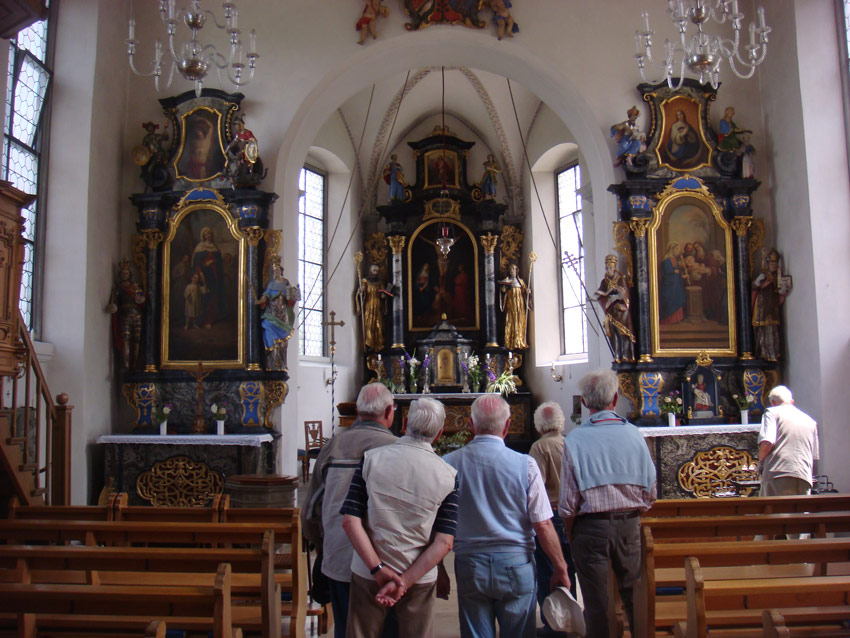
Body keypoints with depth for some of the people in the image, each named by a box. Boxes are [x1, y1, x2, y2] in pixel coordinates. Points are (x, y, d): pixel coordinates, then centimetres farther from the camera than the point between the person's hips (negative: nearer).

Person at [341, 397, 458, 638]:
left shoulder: (371, 458, -8)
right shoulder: (448, 475, -8)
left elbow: (350, 521, -12)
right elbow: (444, 542, -13)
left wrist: (378, 570, -13)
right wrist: (405, 581, -13)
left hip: (367, 575, 0)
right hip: (419, 580, 0)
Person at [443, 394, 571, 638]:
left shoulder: (448, 463, -6)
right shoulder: (525, 465, -11)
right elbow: (543, 526, -9)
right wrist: (561, 569, 4)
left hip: (469, 565, 1)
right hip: (515, 563, -1)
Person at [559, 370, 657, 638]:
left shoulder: (574, 440, -12)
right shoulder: (634, 434, -4)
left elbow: (569, 501, -10)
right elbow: (650, 493, 3)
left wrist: (569, 534, 5)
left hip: (591, 526, -2)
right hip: (630, 525, 3)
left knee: (596, 603, 9)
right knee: (633, 595, 17)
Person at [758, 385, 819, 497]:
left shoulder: (772, 412, 5)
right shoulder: (811, 421, 23)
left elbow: (767, 443, -9)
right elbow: (815, 455, 24)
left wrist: (761, 460, 6)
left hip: (778, 476, -5)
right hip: (805, 479, 5)